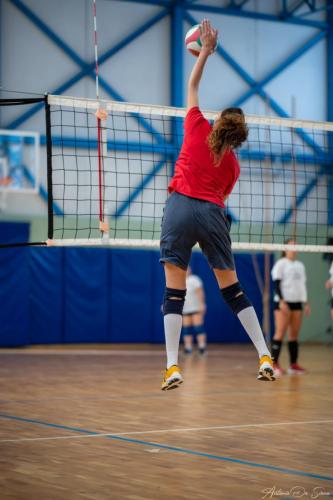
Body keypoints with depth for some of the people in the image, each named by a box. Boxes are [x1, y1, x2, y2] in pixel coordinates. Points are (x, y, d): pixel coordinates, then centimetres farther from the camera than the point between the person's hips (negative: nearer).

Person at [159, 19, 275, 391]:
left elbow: (192, 86, 20)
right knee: (233, 290, 11)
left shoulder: (198, 129, 9)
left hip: (180, 207, -2)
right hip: (213, 213, 2)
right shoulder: (232, 164, 15)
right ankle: (265, 357, 7)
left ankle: (172, 367, -9)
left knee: (174, 292, -1)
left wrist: (205, 50, 27)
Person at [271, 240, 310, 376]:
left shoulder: (300, 265, 18)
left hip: (297, 303, 6)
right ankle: (274, 364, -13)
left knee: (294, 334, 4)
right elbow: (276, 284, -9)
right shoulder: (280, 264, -2)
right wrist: (281, 301, -18)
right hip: (283, 303, -6)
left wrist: (306, 303, 14)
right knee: (280, 333, -12)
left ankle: (294, 365, 6)